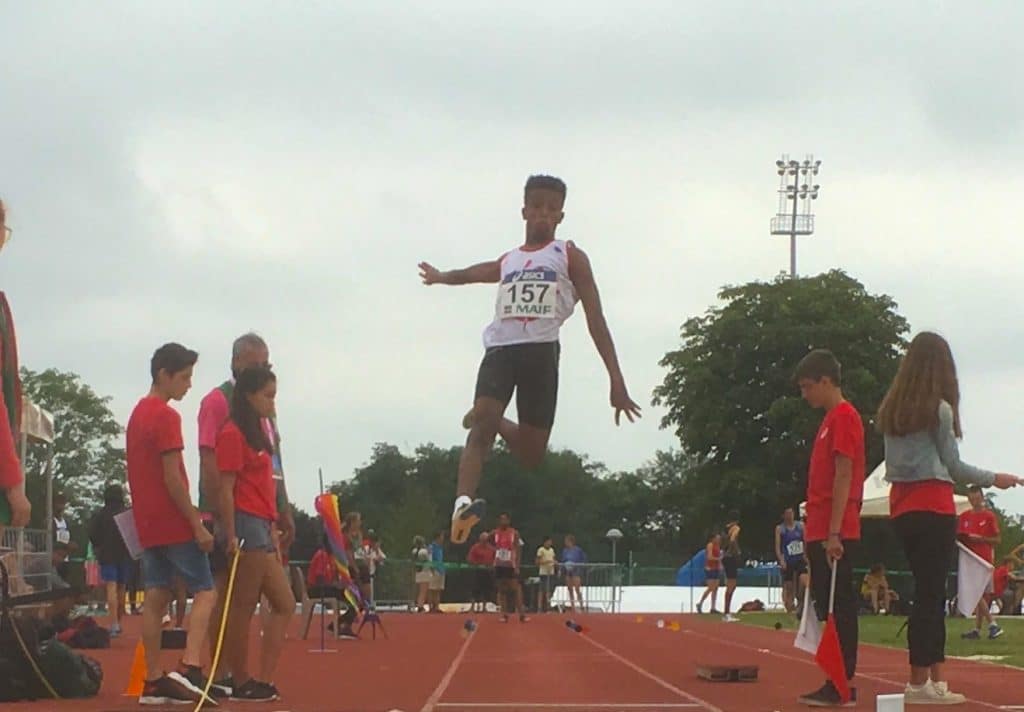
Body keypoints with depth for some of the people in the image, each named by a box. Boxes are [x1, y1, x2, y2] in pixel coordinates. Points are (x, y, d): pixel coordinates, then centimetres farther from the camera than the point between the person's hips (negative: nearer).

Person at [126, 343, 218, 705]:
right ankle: (189, 668, -18)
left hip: (148, 523, 8)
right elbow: (172, 478, -18)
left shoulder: (137, 414, 16)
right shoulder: (167, 417, -13)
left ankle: (153, 681, 4)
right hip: (174, 523, -8)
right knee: (205, 591, -4)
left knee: (156, 597, 6)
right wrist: (197, 524, -16)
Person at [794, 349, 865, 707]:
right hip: (821, 533, 10)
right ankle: (836, 682, 12)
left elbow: (843, 476, -15)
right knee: (828, 608, 9)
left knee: (838, 608, -8)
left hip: (834, 535, -10)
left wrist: (833, 533, -20)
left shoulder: (844, 416, -9)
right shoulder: (831, 419, 19)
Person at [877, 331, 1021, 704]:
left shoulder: (890, 410, 11)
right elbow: (952, 465, -3)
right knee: (931, 593, -3)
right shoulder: (938, 409, -8)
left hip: (901, 505, 7)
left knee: (929, 590, 10)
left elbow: (891, 464, 12)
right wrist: (994, 479, 9)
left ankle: (935, 676, 9)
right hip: (933, 506, -7)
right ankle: (919, 681, -3)